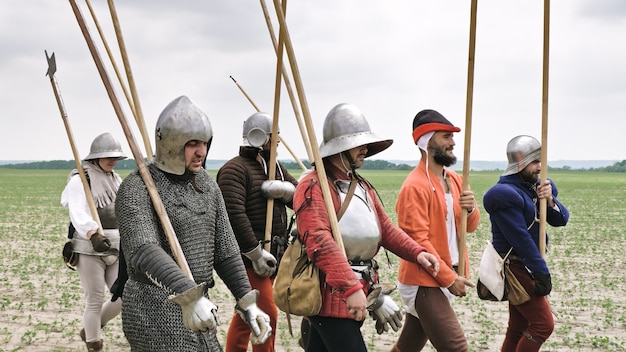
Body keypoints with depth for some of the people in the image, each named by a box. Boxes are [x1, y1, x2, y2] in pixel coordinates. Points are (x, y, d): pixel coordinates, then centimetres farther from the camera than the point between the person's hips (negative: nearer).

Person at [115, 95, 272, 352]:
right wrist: (187, 296, -42)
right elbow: (143, 250, -29)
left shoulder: (207, 184, 10)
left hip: (196, 302, 8)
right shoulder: (136, 188, -13)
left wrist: (247, 303, 5)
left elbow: (225, 249, 12)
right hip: (155, 311, -7)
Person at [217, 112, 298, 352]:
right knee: (267, 314, -10)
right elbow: (234, 215, -22)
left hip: (272, 255, 9)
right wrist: (256, 254, -21)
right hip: (248, 257, -8)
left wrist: (286, 190, -12)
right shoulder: (235, 169, -12)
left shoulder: (276, 167, 16)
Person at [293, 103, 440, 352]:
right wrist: (351, 288, -33)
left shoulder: (362, 186, 17)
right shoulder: (314, 186, -15)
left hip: (358, 293, 9)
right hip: (331, 296, -9)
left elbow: (385, 228, 19)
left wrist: (416, 252, 2)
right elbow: (320, 243, -26)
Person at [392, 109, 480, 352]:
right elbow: (417, 240, -19)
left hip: (442, 279, 8)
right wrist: (449, 278, -17)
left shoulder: (455, 180, 9)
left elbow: (470, 227, 14)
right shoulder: (415, 186, -17)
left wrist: (470, 209, -10)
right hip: (424, 282, -8)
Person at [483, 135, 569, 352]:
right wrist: (542, 273, -19)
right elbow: (521, 239, -21)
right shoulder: (506, 194, -19)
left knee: (519, 329, 13)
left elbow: (561, 220, 6)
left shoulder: (535, 187, 7)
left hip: (528, 266, 9)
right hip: (514, 266, -9)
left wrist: (550, 201, -14)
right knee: (543, 324, -9)